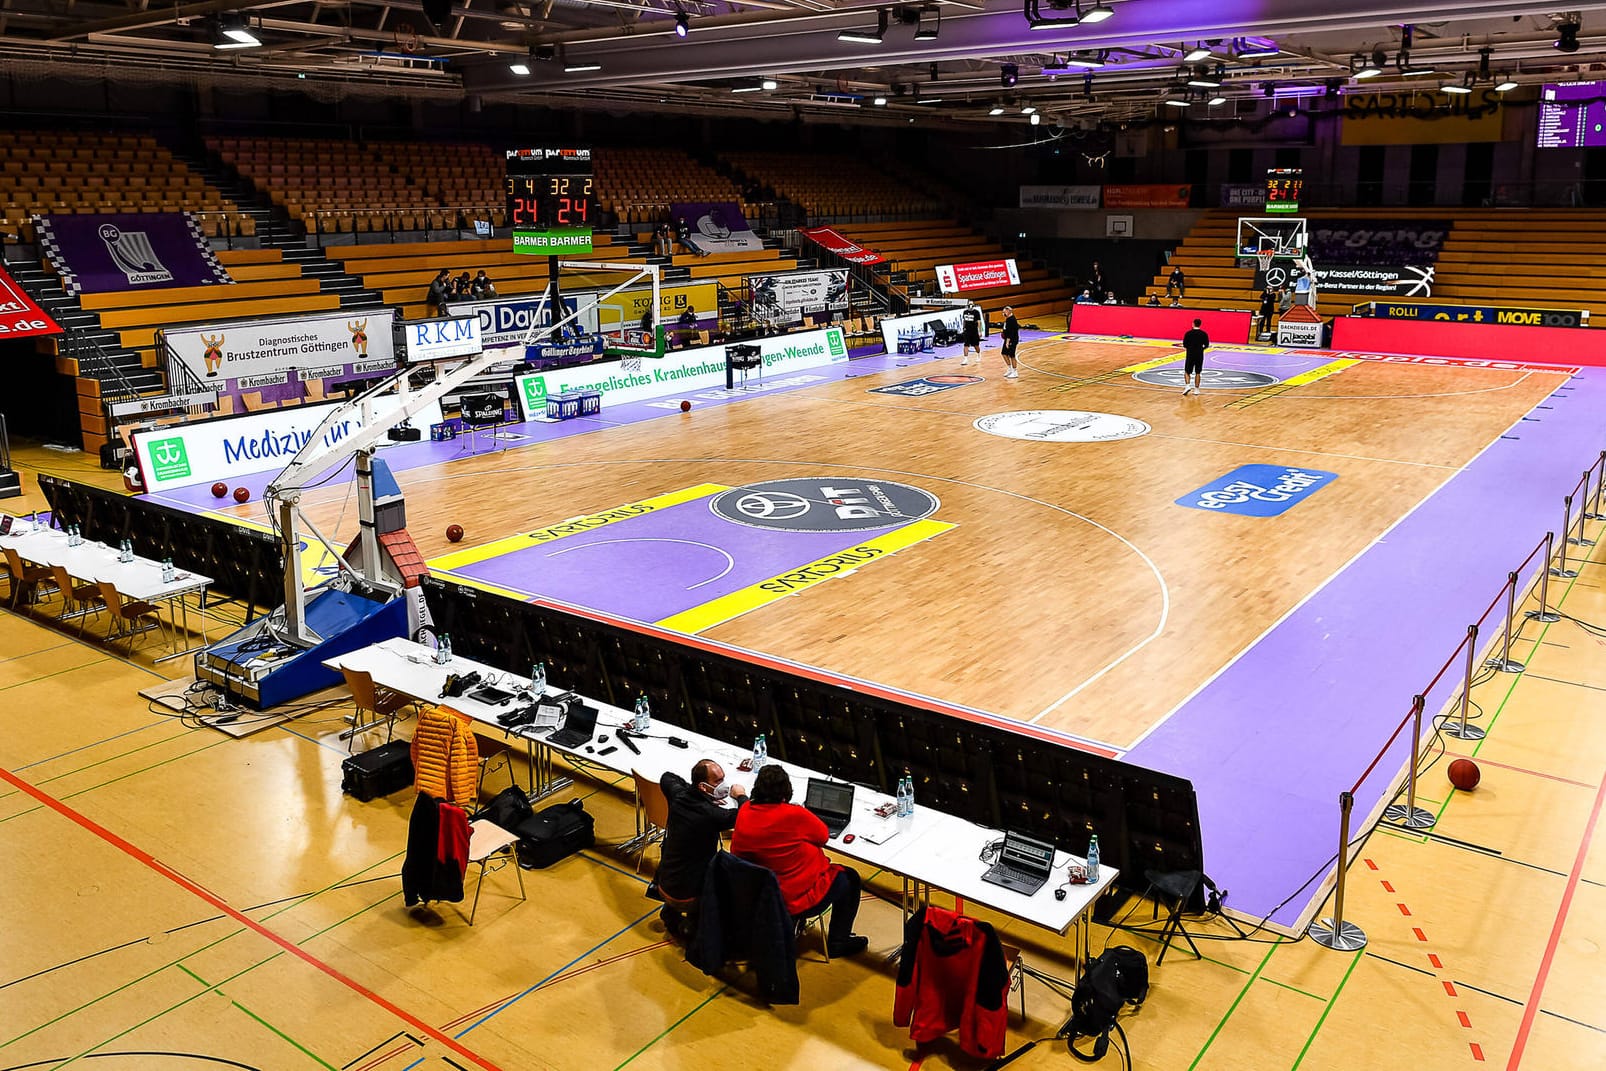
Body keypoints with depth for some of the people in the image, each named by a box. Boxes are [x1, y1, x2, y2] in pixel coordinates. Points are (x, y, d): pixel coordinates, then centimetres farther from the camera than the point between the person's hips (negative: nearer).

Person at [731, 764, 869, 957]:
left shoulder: (745, 812, -9)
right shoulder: (794, 815, -26)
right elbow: (823, 835, -8)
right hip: (797, 900, -7)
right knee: (850, 878, 20)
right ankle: (838, 942, 28)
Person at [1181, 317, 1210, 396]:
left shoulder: (1188, 333, -7)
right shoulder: (1204, 334, -2)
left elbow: (1184, 345, -6)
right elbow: (1207, 345, 0)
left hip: (1190, 354, -2)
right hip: (1199, 355, 2)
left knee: (1187, 372, 7)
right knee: (1198, 373, 11)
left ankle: (1187, 385, -14)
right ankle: (1196, 389, 11)